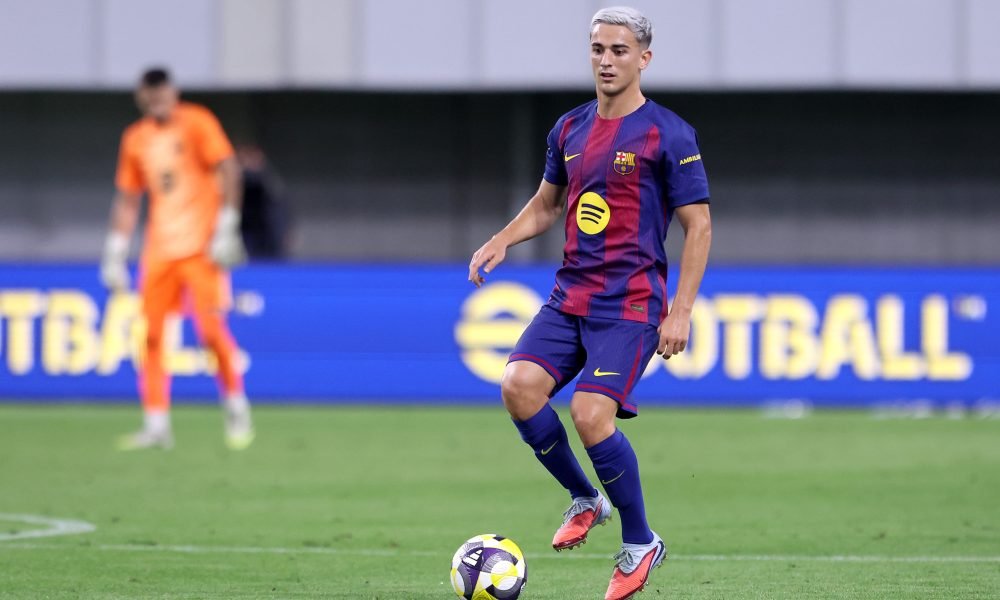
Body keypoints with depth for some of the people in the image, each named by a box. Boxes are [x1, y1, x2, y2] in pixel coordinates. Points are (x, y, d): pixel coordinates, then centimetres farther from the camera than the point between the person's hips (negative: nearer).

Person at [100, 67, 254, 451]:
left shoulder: (197, 123, -3)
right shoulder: (135, 139, 13)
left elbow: (228, 171, -9)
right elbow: (127, 200, 17)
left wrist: (227, 229, -16)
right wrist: (115, 254, 11)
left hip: (201, 247, -5)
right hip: (158, 251, 5)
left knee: (211, 329, -12)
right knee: (150, 333, -2)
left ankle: (237, 412, 6)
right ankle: (156, 425, 2)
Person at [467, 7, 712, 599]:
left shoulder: (668, 134, -6)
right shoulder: (570, 129, 12)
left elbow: (699, 225, -6)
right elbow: (546, 204, 26)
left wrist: (681, 312, -12)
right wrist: (503, 239, 5)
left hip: (631, 304, -6)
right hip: (570, 298, 6)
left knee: (591, 413, -20)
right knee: (519, 385, -16)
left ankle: (640, 544, 1)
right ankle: (584, 499, 8)